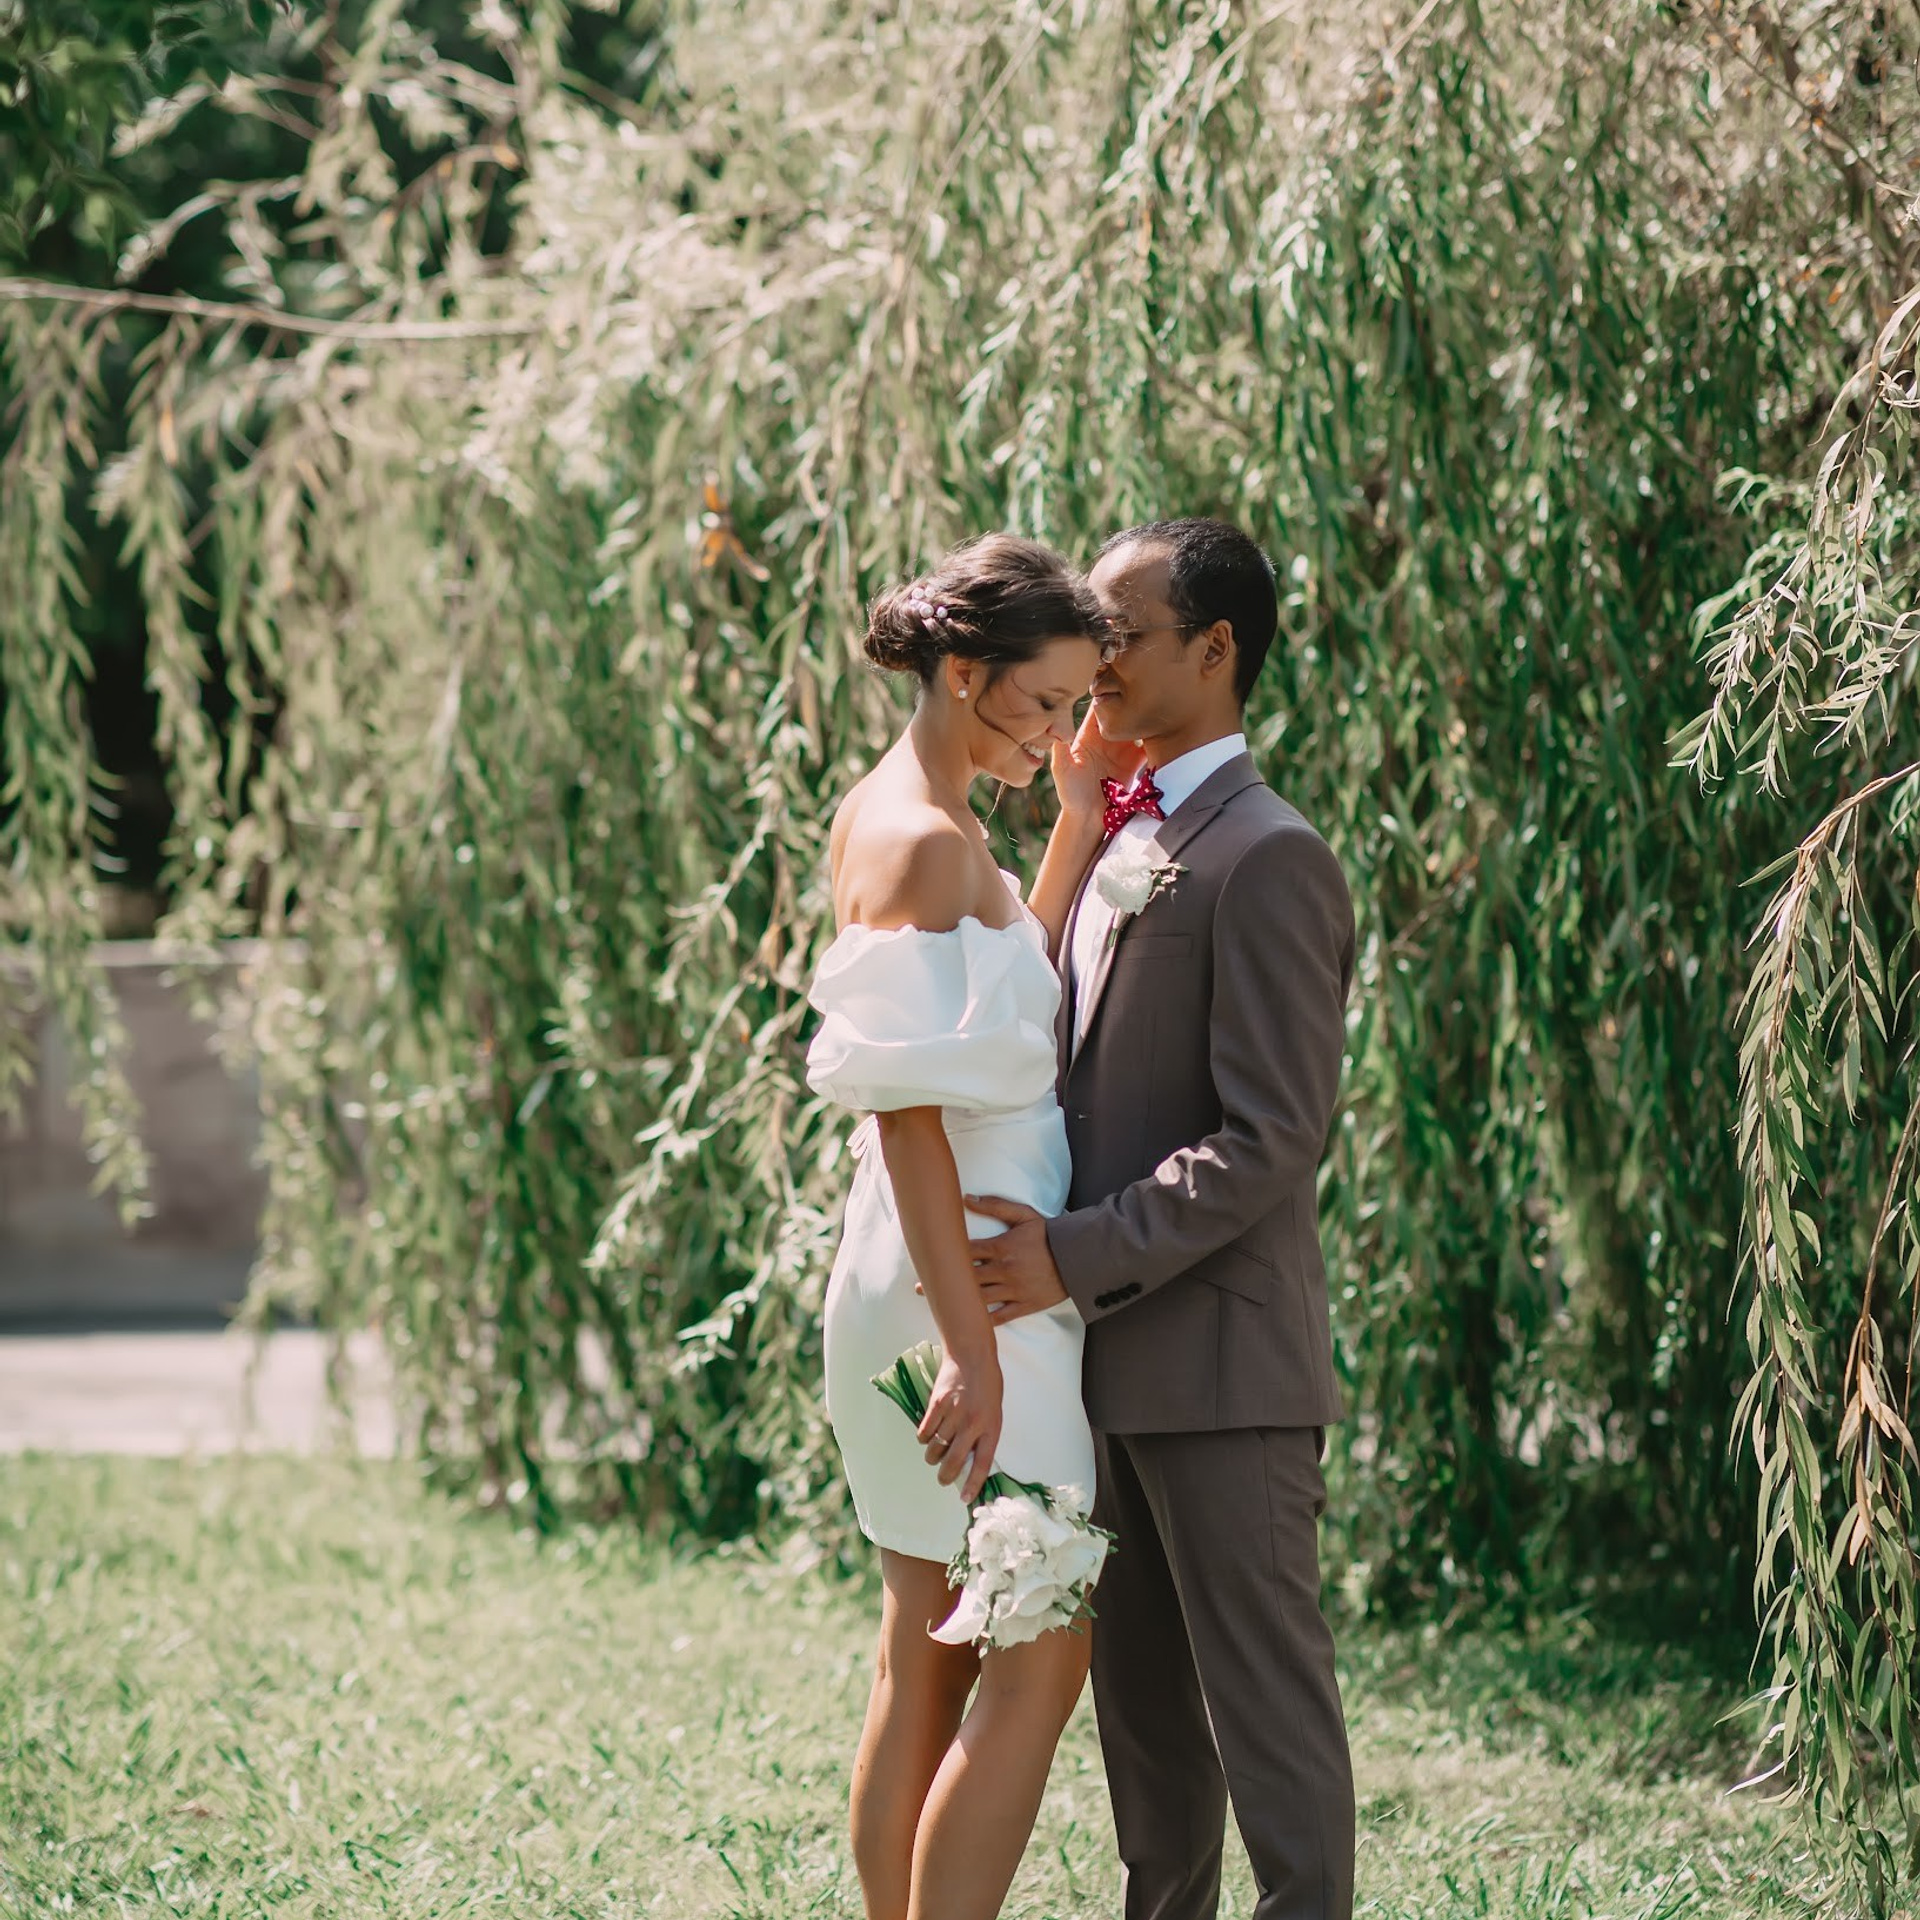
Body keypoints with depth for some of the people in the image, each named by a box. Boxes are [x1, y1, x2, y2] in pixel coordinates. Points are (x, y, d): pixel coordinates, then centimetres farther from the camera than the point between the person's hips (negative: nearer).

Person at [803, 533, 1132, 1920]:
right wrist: (974, 1349, -23)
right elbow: (909, 1113, -21)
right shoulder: (924, 841, -17)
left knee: (926, 1663, 11)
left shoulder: (895, 815, 12)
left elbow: (1017, 998, 21)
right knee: (1039, 1663, -7)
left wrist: (1082, 828, 13)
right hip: (965, 1290, -10)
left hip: (959, 1284, 10)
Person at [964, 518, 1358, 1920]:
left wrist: (1078, 1257, -20)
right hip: (1125, 1362, 9)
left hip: (1224, 1358, -9)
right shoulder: (1122, 845, 16)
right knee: (1142, 1696, 15)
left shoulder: (1267, 859, -14)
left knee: (1266, 1693, -4)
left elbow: (1271, 1139, -19)